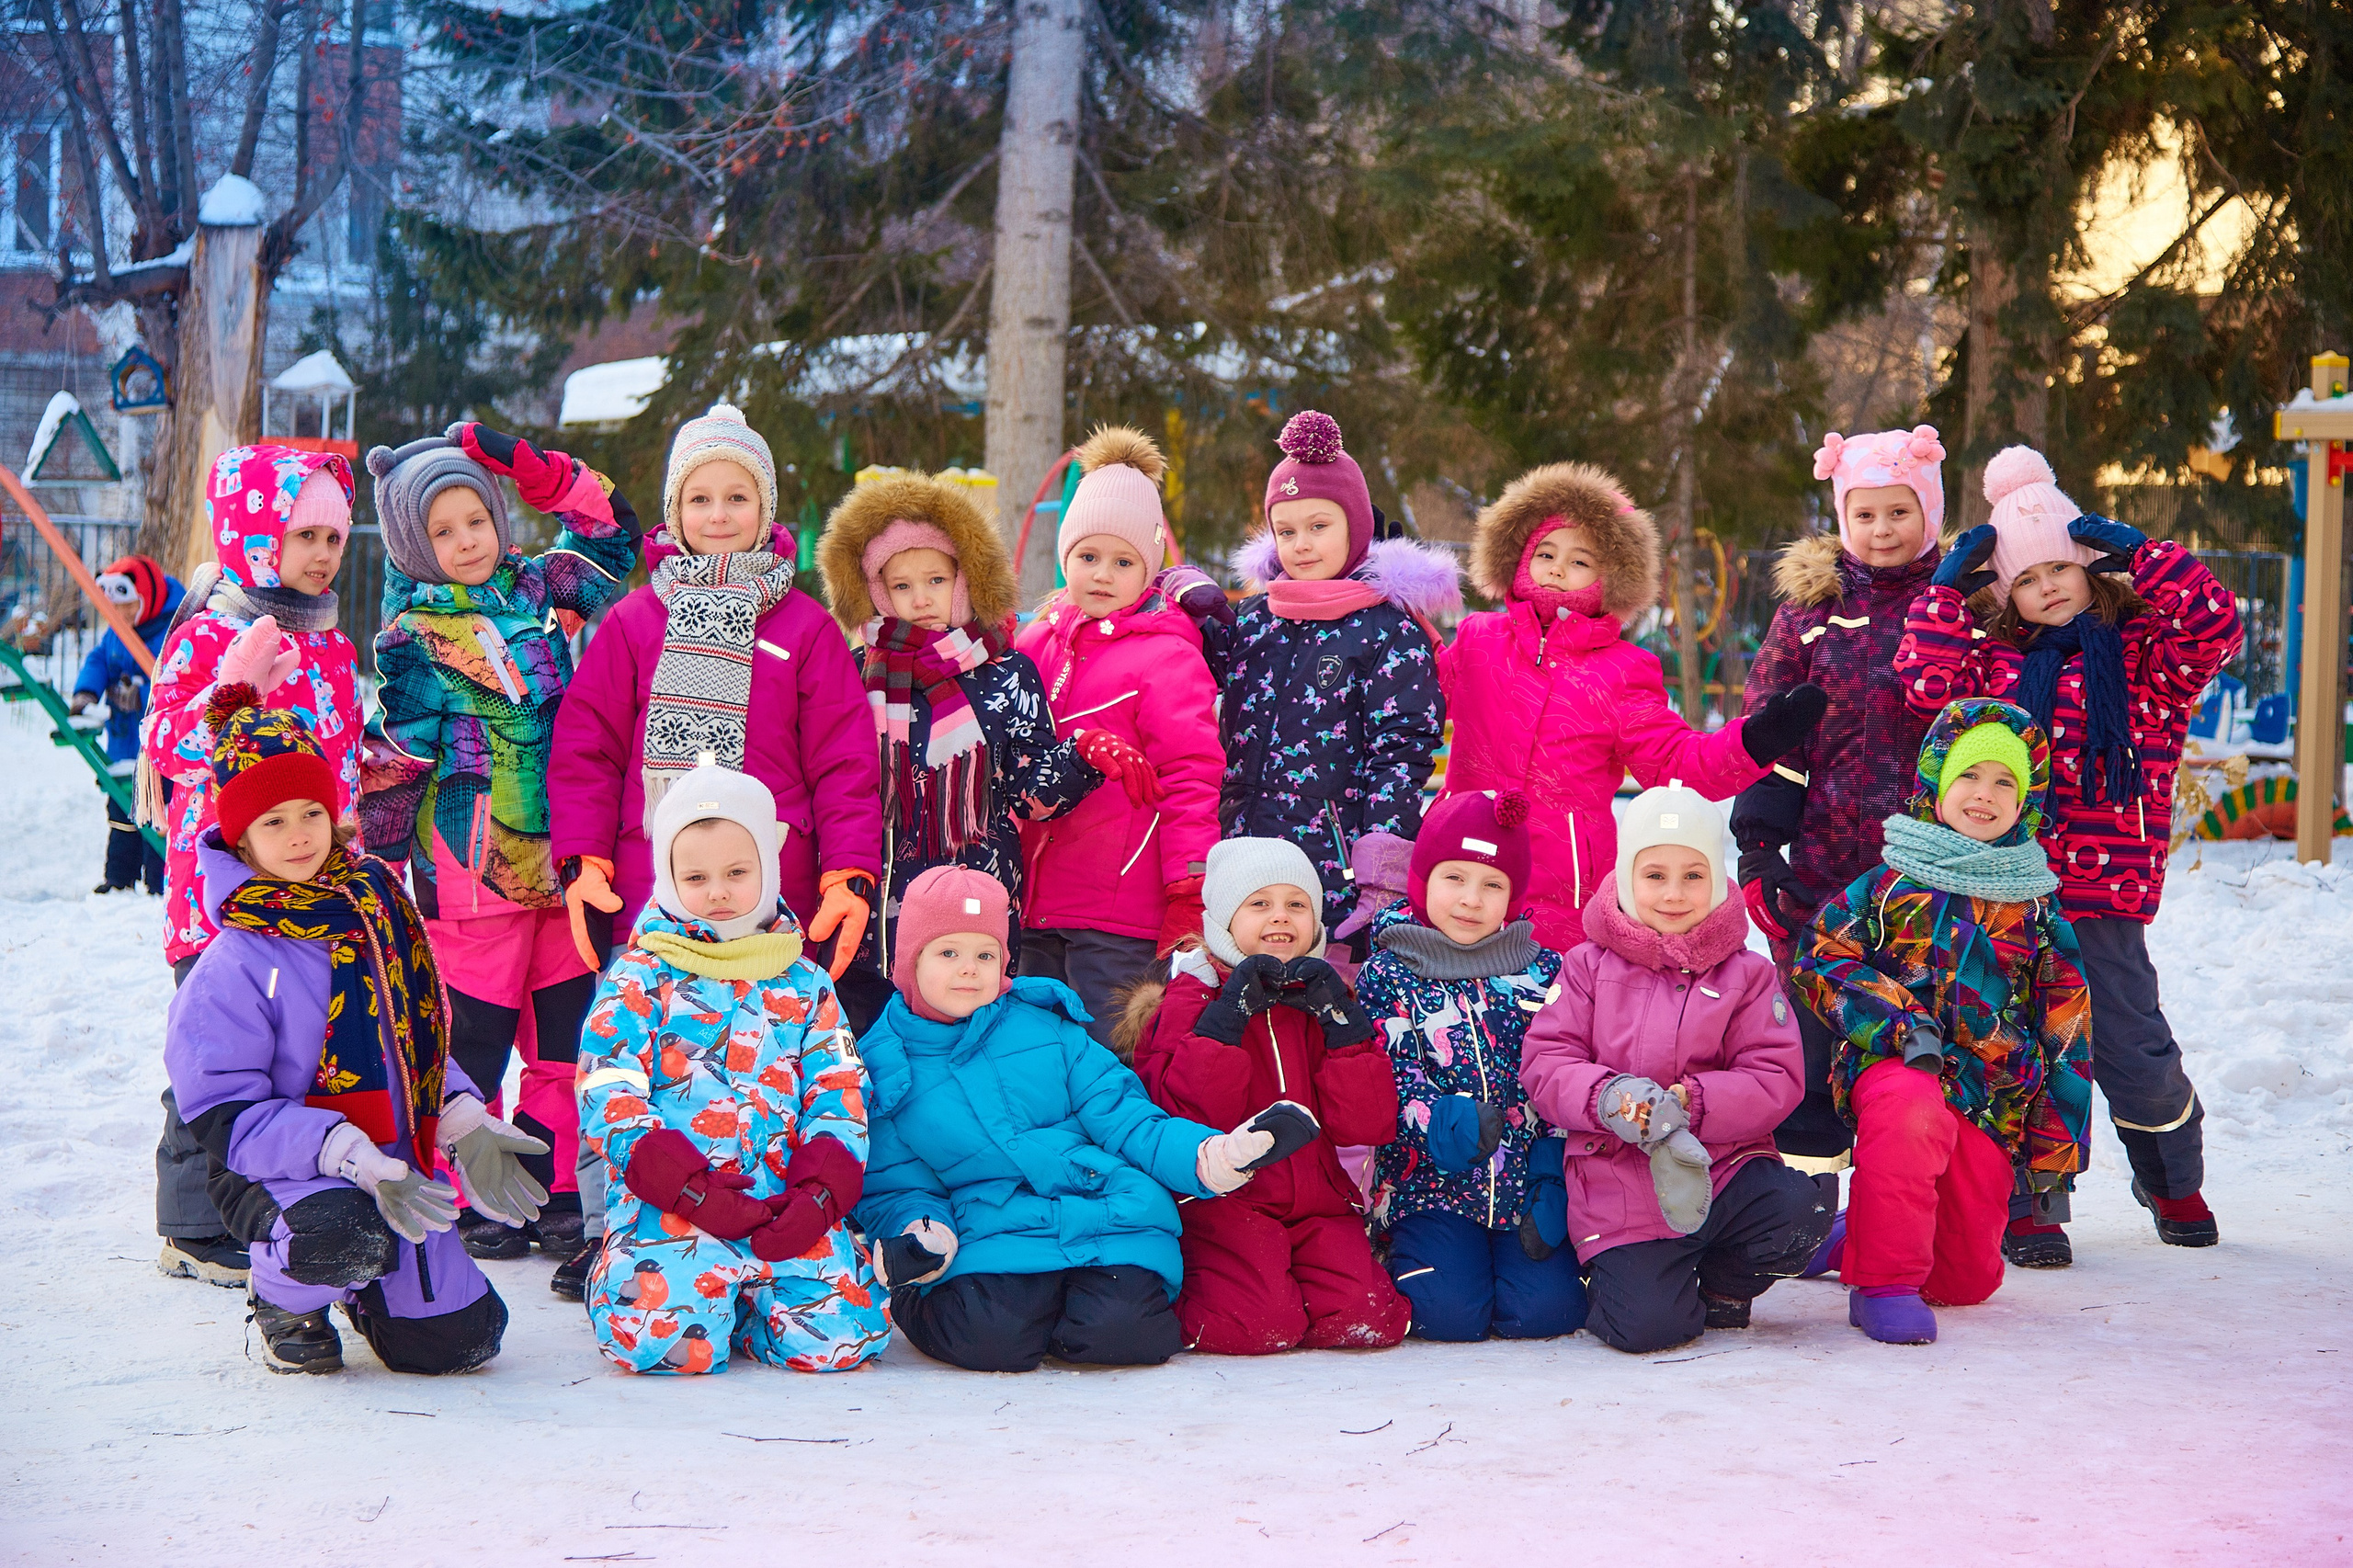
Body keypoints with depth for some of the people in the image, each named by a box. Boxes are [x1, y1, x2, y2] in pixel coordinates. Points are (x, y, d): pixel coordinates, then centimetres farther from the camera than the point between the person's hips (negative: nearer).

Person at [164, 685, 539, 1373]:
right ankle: (285, 1299, -4)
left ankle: (358, 1280, 31)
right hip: (278, 1175, -6)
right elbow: (224, 1116, -19)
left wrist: (465, 1123, 1)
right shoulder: (233, 967, -15)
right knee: (345, 1236, -40)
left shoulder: (378, 908, 5)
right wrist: (351, 1156, -29)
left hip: (395, 1166, 6)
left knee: (458, 1340, 0)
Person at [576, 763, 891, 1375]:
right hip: (668, 1205, -3)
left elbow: (839, 1096, 12)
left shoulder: (806, 986, 18)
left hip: (786, 1204, 3)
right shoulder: (638, 979, 7)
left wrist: (819, 1193, -8)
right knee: (663, 1337, -29)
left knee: (844, 1335, -19)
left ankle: (740, 1297, 12)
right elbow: (607, 1097, -3)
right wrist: (691, 1189, -15)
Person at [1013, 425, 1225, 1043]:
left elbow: (1192, 782, -11)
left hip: (1122, 922, -7)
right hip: (1031, 908, 7)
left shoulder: (1167, 655, -6)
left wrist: (1189, 901, -14)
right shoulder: (1036, 640, 13)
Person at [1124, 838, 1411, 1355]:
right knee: (1259, 1325, -27)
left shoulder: (1324, 995, 14)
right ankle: (1171, 1306, 4)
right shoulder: (1192, 997, 2)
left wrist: (1342, 1022, -8)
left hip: (1318, 1203, 4)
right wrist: (1228, 1015, -19)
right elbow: (1184, 1115, -15)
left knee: (1364, 1319, -20)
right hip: (1223, 1200, -4)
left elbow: (1366, 1126, 2)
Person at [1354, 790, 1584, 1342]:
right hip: (1431, 1185, -2)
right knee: (1451, 1313, -20)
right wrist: (1442, 1122, -28)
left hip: (1529, 1188, 2)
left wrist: (1553, 1177, -7)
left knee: (1545, 1310, -17)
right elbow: (1387, 1082, -7)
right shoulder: (1386, 975, 2)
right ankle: (1403, 1260, 13)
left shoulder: (1544, 972, 8)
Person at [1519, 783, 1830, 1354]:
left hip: (1725, 1165, 2)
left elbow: (1775, 1080, -3)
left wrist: (1689, 1102, -21)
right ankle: (1611, 1279, 15)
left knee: (1801, 1213, -28)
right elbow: (1543, 1063, -1)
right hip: (1619, 1188, -2)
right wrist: (1607, 1098, -23)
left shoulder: (1747, 974, 6)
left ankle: (1721, 1288, 4)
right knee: (1645, 1325, -23)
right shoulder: (1588, 967, 6)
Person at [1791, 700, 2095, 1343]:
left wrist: (2056, 1138, 9)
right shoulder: (1893, 884, 3)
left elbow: (2065, 1025, 13)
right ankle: (1885, 1281, -27)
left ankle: (1855, 1242, 36)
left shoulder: (2035, 909, 10)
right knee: (1911, 1114, -42)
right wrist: (1898, 1022, -15)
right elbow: (1821, 957, -1)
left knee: (1968, 1278, 6)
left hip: (1994, 1107, 4)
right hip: (1896, 1067, -4)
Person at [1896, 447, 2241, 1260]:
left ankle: (2174, 1182, 31)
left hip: (2102, 893, -2)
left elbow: (2215, 628, -13)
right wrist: (1948, 588, -3)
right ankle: (2026, 1206, 17)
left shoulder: (2140, 651, 3)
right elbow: (1927, 681, -5)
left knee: (2132, 1052, 2)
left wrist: (2140, 554, -11)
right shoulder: (1997, 658, 9)